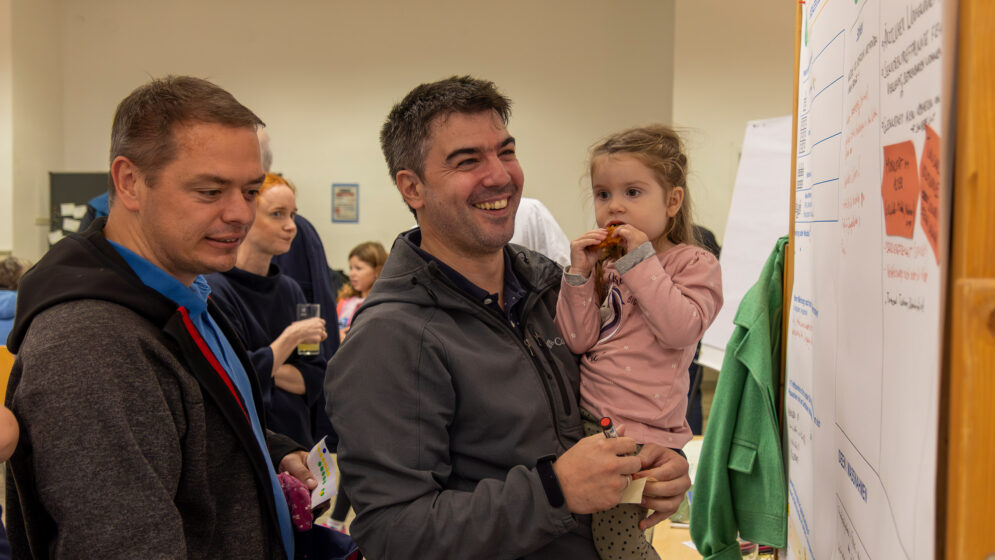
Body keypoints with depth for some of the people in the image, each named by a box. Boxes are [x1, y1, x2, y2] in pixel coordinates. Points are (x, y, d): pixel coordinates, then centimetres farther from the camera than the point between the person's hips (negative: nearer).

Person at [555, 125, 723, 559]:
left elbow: (681, 329, -19)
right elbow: (577, 341, 3)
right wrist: (579, 275, -7)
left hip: (642, 433, -5)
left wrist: (641, 261, -17)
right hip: (588, 422, 5)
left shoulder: (694, 264, 1)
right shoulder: (601, 264, 13)